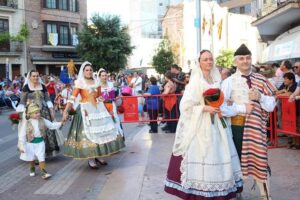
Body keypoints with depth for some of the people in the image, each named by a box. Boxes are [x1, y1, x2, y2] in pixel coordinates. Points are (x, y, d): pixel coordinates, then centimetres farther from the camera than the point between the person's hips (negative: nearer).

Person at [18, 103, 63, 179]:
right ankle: (32, 170, 43)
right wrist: (21, 146, -13)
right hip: (30, 143, 0)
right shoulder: (27, 123, -15)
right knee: (31, 158, 19)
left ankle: (43, 172, 0)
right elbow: (22, 135, -11)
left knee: (41, 158, -5)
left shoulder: (42, 120, -6)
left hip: (40, 142, 1)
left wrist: (60, 123, -12)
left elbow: (52, 125, 1)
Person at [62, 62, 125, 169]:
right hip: (86, 110, -5)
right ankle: (90, 159, 6)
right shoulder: (79, 82, -7)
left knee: (99, 130, 6)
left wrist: (107, 109, 17)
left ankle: (96, 156, 18)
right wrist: (65, 111, -23)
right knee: (88, 132, -2)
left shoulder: (96, 81, 7)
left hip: (98, 109, 5)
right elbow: (72, 98, -14)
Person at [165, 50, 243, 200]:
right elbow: (186, 105, -14)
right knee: (201, 157, -6)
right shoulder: (195, 81, -9)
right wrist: (205, 108, -19)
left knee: (218, 156, 8)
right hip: (200, 125, -7)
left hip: (216, 124, 7)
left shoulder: (216, 79, 11)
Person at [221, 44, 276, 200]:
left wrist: (260, 97, -14)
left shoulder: (261, 80, 3)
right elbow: (222, 108, -15)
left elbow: (271, 106, 3)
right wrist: (243, 108, -15)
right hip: (236, 127, -1)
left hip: (256, 127, 1)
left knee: (260, 161, 5)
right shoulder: (229, 82, -5)